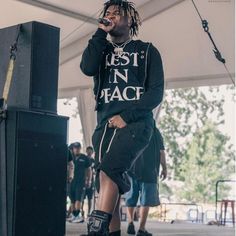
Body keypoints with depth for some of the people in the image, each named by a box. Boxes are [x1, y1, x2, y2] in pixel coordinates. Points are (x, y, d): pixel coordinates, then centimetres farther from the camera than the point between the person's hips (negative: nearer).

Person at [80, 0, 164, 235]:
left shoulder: (147, 51, 12)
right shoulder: (102, 50, 21)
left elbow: (156, 92, 1)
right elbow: (87, 68, -2)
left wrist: (126, 116, -10)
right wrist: (100, 33, 4)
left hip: (136, 123, -4)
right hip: (105, 125, 4)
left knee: (109, 169, -29)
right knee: (109, 190, -3)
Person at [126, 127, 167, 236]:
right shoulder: (154, 131, 5)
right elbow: (161, 151, 0)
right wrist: (164, 168, 5)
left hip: (131, 170, 3)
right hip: (149, 171, -2)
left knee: (130, 199, 13)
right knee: (146, 200, -1)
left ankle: (130, 222, -6)